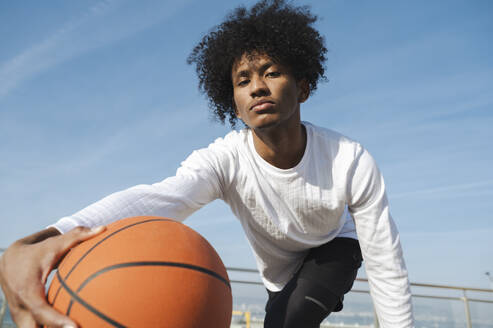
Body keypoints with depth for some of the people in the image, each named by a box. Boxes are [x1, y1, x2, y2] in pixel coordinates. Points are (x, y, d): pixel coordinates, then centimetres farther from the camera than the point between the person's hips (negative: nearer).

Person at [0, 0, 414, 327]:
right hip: (282, 278, 2)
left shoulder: (351, 161, -32)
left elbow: (387, 266, -24)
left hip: (336, 249, -2)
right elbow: (156, 197, -54)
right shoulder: (224, 160, -32)